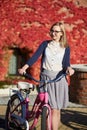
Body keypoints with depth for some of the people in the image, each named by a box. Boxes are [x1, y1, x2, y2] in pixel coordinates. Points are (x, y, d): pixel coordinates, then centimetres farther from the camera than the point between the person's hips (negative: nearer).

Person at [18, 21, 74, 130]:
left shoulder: (65, 48, 6)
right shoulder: (45, 44, 7)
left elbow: (66, 63, -2)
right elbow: (35, 56, -6)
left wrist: (68, 68, -27)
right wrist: (24, 67, -21)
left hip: (59, 78, 1)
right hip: (46, 78, -1)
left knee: (57, 110, 4)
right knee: (52, 109, -7)